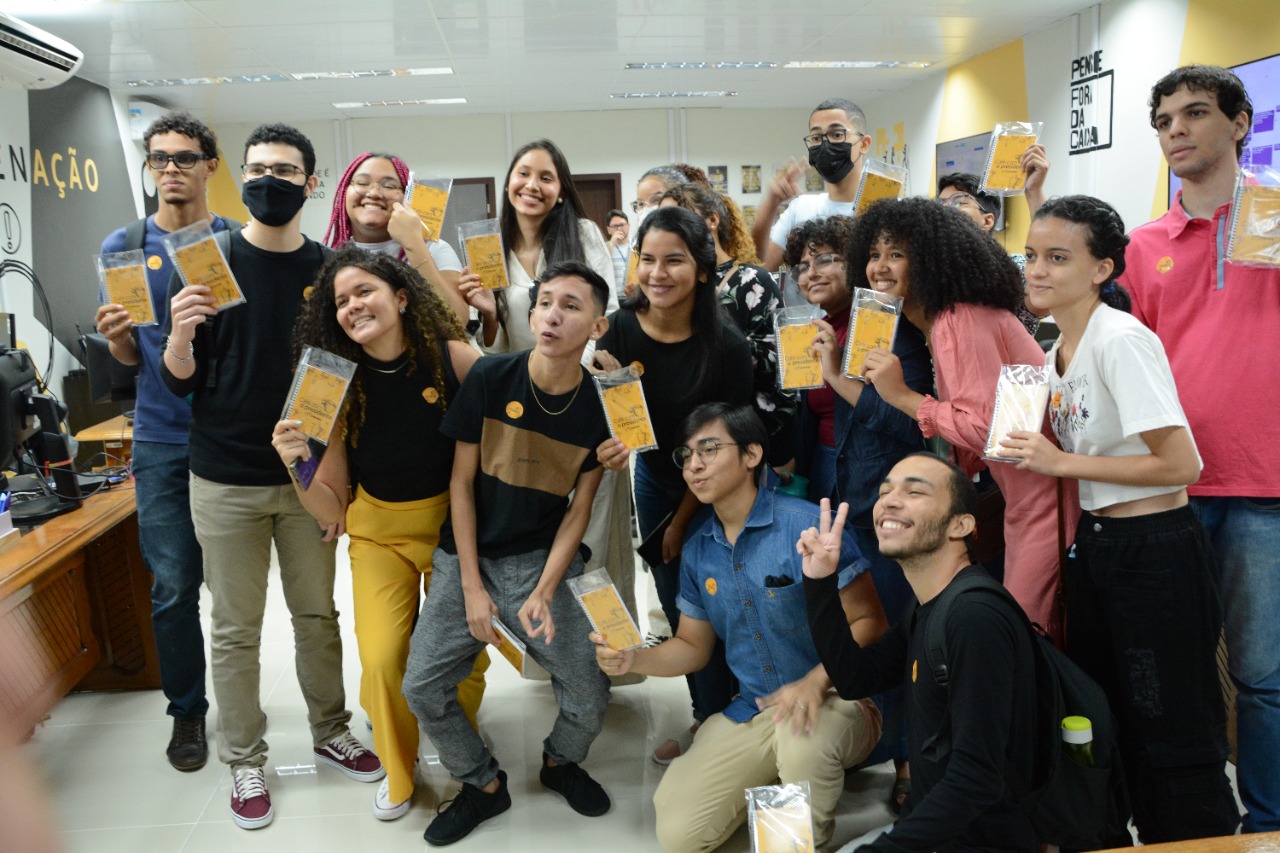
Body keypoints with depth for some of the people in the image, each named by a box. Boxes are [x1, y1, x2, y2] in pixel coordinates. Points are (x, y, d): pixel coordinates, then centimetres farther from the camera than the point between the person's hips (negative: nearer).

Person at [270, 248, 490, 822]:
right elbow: (331, 511, -5)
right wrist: (299, 468, -23)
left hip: (455, 522, -1)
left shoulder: (453, 357, -16)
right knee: (382, 660, -13)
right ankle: (398, 770, 19)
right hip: (379, 533, 1)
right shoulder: (341, 386, -9)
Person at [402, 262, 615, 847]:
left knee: (590, 698, -9)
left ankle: (560, 761, 28)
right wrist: (471, 586, -8)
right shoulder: (490, 378, -10)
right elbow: (462, 482, -5)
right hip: (470, 556, 1)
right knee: (423, 688, -7)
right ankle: (483, 784, 21)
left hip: (545, 558, 0)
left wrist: (544, 592, -15)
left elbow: (579, 508, -3)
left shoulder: (600, 406, -8)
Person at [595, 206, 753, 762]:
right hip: (654, 481, 4)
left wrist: (682, 521, -9)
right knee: (675, 607, 15)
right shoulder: (620, 329, -17)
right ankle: (703, 720, 36)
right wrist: (613, 445, -34)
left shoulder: (727, 347, -25)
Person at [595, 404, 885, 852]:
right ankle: (773, 777, 20)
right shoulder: (697, 551, 5)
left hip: (835, 701, -5)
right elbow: (693, 646, 12)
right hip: (751, 712, 5)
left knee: (803, 739, -39)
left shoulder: (808, 525, -16)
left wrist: (816, 682, -29)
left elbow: (869, 622, -13)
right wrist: (633, 659, -7)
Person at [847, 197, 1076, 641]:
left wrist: (904, 397, -19)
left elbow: (990, 427, -26)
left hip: (1049, 500, -10)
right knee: (1033, 636, 19)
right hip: (1024, 501, 10)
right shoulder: (941, 322, 12)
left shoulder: (962, 320, -19)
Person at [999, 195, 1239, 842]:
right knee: (1104, 721, 20)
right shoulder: (1057, 352, 9)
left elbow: (1180, 464, -23)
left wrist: (1061, 463, -21)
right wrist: (1026, 446, 5)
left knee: (1173, 738, 1)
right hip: (1093, 541, 9)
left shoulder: (1122, 339, -18)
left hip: (1156, 551, -9)